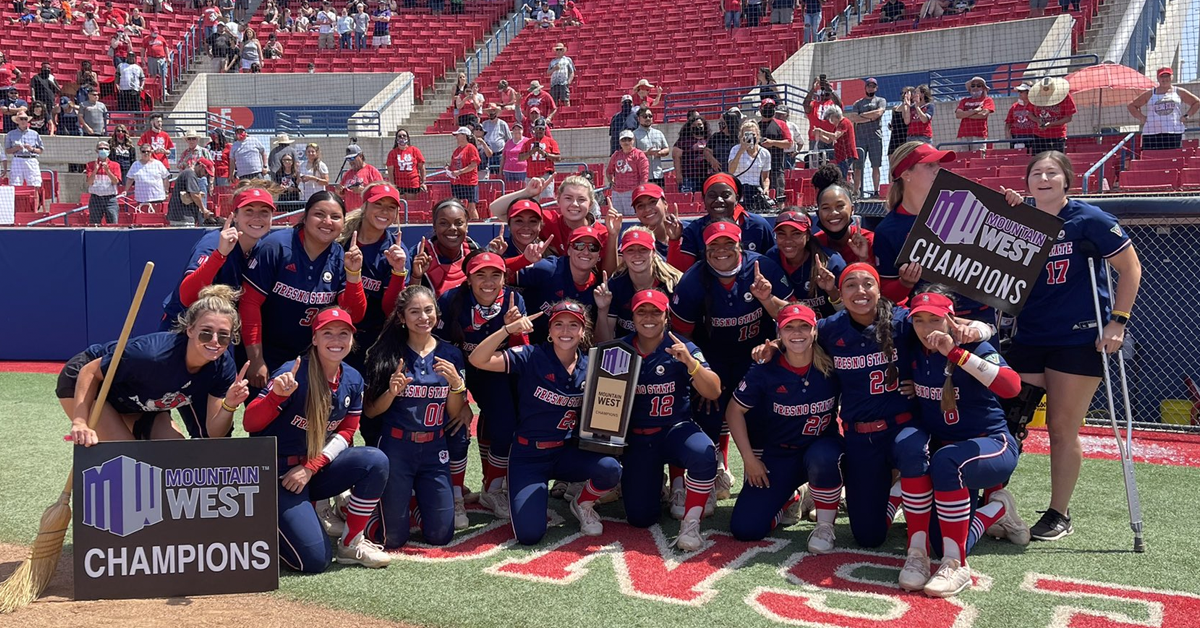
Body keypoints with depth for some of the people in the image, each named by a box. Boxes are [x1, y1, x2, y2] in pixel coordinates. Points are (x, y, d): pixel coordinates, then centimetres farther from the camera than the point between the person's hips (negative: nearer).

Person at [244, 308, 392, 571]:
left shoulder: (352, 380, 0)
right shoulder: (293, 373, -19)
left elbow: (346, 433, 4)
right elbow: (250, 424, -19)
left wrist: (310, 468, -11)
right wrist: (277, 395, -39)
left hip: (316, 470, 6)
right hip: (277, 475, -5)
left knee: (376, 461, -22)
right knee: (314, 560, -16)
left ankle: (350, 544, -5)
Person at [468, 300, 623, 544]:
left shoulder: (589, 367, 0)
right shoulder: (531, 357, -10)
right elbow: (478, 360, -20)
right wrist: (509, 328, -31)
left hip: (568, 452, 2)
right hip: (529, 455, -2)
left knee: (610, 468, -30)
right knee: (529, 534, -16)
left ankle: (583, 505, 6)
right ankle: (534, 495, 21)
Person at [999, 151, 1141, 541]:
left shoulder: (1089, 220, -8)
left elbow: (1130, 267, -3)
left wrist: (1118, 322, -9)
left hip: (1079, 340, -5)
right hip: (1028, 337, 5)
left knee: (1062, 429, 1)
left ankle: (1059, 516, 17)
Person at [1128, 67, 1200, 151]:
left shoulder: (1179, 92, 14)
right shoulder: (1150, 94, 13)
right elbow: (1132, 105, 19)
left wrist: (1187, 115, 8)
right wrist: (1141, 117, 5)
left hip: (1173, 133, 0)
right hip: (1151, 134, 0)